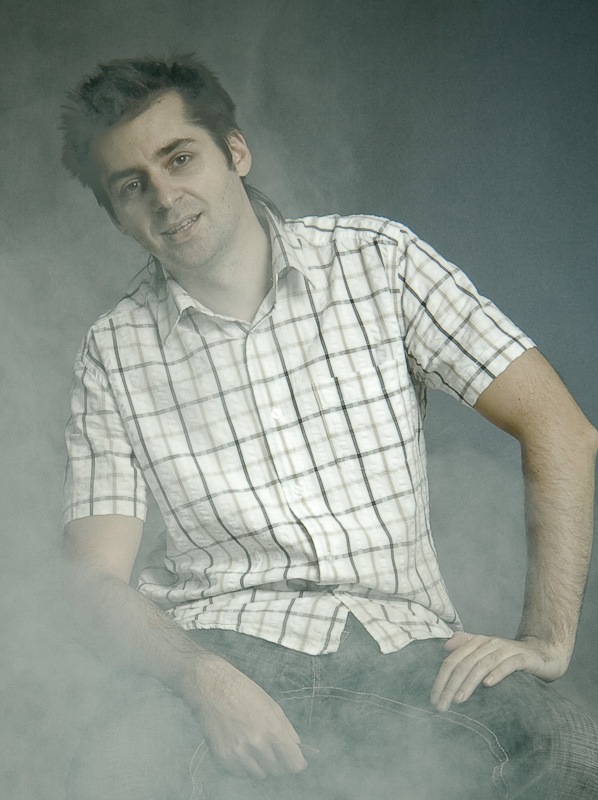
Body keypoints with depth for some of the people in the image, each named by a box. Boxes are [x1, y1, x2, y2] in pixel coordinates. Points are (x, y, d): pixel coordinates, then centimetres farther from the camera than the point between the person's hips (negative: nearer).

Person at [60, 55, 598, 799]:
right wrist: (203, 678, -19)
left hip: (400, 635, 1)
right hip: (216, 644, 0)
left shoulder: (378, 260, 7)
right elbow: (99, 574, 2)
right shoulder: (112, 352, 9)